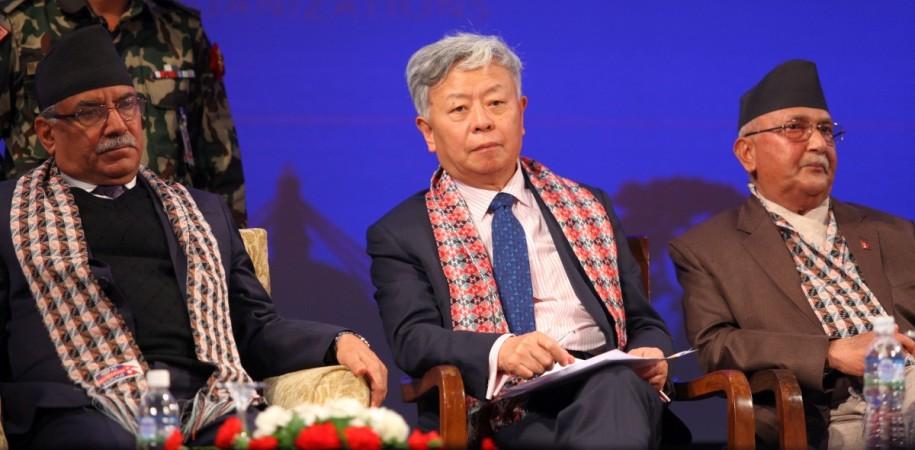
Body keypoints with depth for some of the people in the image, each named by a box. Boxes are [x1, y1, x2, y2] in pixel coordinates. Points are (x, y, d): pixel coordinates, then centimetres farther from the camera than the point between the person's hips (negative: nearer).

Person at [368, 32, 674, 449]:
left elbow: (642, 321, 24)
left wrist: (651, 355, -2)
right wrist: (500, 351, -25)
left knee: (618, 388, -36)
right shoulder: (399, 234, 12)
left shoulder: (586, 208, 23)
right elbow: (412, 339, -4)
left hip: (605, 386, 4)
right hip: (494, 410, -4)